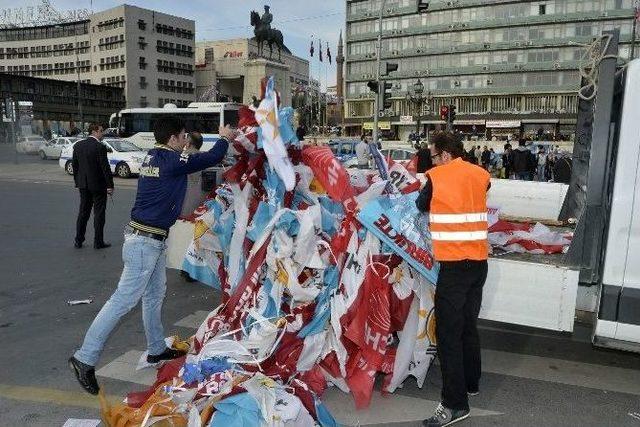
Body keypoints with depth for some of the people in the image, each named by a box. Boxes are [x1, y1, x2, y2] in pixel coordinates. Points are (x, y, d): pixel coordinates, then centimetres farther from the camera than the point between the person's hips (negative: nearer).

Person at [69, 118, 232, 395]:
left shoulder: (152, 157, 10)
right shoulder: (172, 160, -15)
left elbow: (193, 162, 23)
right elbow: (212, 158, -9)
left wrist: (224, 140, 23)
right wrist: (225, 138, 12)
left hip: (152, 238, 10)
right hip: (146, 240, -10)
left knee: (155, 294, 17)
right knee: (125, 299, -6)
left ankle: (157, 350, 30)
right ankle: (85, 358, 1)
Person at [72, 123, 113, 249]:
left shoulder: (78, 145, 5)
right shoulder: (100, 147, -16)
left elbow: (74, 165, 11)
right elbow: (105, 168, -17)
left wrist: (77, 182, 18)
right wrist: (110, 185, -11)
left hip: (83, 185, 6)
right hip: (98, 185, -6)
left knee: (83, 213, 15)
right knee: (99, 214, 3)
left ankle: (78, 240, 20)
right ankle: (98, 242, 8)